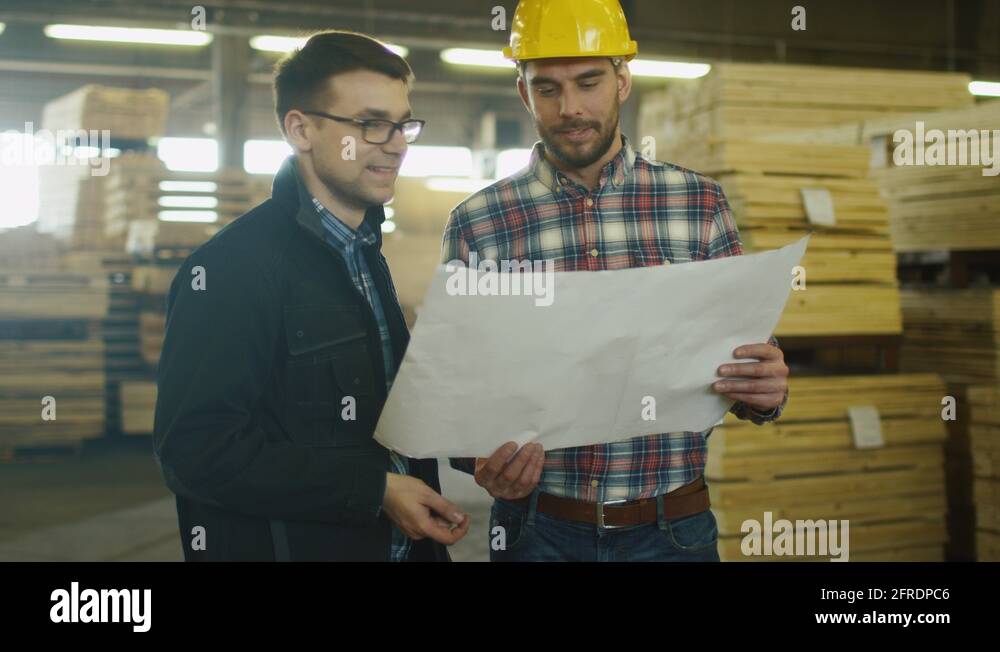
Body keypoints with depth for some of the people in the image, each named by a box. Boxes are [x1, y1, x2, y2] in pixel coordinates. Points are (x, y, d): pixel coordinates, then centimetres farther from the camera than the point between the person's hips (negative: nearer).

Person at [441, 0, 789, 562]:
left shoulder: (701, 204, 0)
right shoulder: (475, 226, -3)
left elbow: (746, 356, 5)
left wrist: (767, 390, -17)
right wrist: (483, 460, -20)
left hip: (674, 529, 1)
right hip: (539, 530, -1)